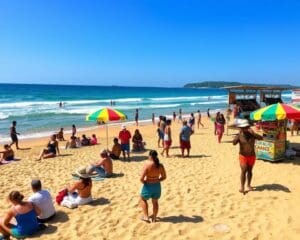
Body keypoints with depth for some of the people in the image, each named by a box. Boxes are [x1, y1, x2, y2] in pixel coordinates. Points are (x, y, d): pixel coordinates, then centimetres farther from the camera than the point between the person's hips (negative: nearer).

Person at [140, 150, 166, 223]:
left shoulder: (147, 164, -20)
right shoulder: (160, 165, -6)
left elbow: (141, 178, -22)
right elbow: (164, 177, 4)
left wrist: (144, 182, -2)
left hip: (148, 186, -4)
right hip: (157, 186, 4)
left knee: (143, 199, 24)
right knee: (155, 202, 25)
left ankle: (146, 217, 22)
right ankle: (154, 218, 36)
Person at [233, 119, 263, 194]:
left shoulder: (252, 135, -7)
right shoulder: (239, 135, -11)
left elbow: (261, 138, -21)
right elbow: (234, 143, -26)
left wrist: (253, 133, -31)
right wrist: (239, 134, -28)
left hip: (252, 156, 2)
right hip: (243, 156, -2)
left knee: (249, 171, 12)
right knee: (244, 170, -12)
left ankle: (248, 185, 28)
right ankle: (242, 187, -7)